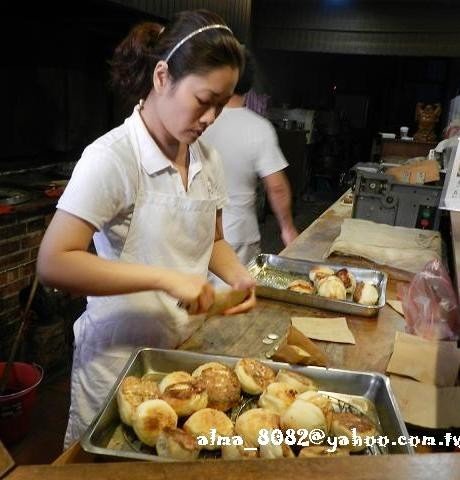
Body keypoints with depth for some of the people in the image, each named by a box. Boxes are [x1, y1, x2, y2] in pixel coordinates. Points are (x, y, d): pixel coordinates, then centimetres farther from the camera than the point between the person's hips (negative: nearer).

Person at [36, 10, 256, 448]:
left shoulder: (207, 158, -1)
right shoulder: (111, 157, -21)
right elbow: (53, 263, -26)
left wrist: (237, 276, -9)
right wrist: (165, 278, -30)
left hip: (188, 346, 6)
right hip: (121, 355, -5)